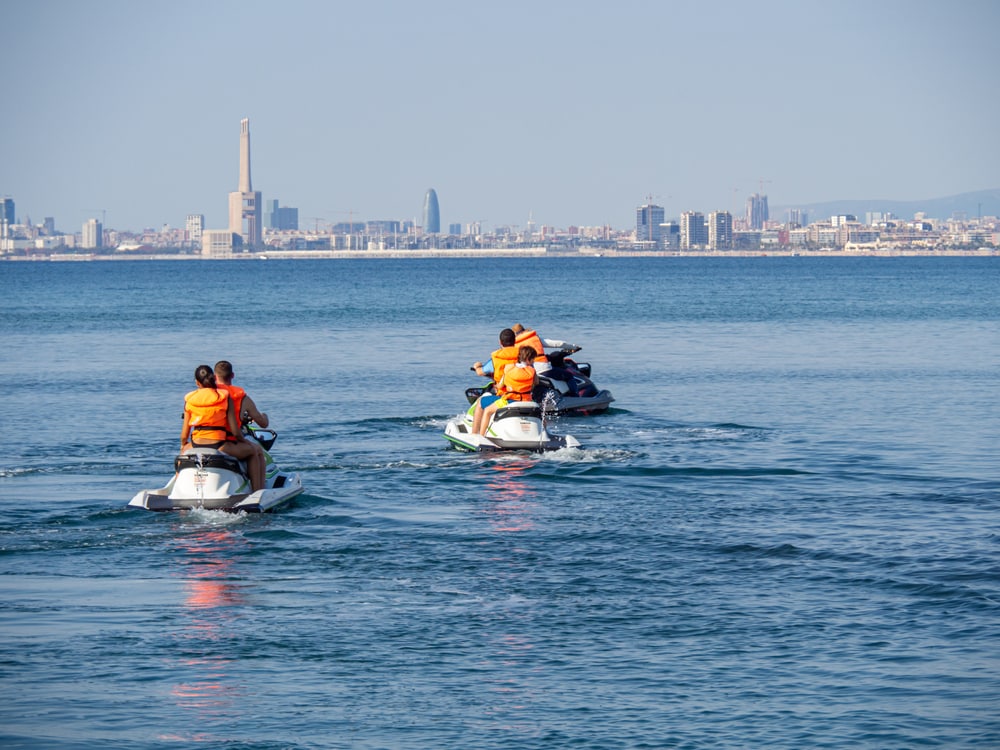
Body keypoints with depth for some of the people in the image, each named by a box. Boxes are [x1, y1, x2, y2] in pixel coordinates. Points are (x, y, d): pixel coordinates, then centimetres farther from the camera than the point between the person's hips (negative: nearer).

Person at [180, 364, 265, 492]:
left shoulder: (189, 399, 6)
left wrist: (183, 445, 29)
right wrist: (245, 441, 16)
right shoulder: (225, 397, -1)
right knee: (255, 451, 20)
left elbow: (184, 434, 7)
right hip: (219, 446, -3)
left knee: (183, 452, 40)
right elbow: (235, 431, -5)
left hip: (196, 446, 3)